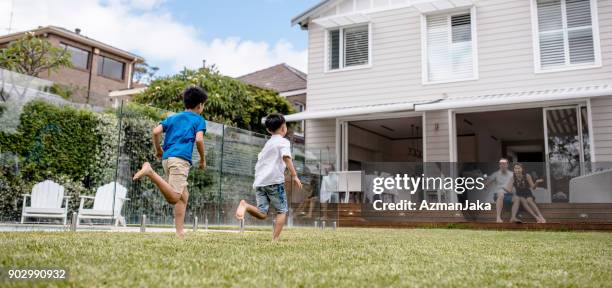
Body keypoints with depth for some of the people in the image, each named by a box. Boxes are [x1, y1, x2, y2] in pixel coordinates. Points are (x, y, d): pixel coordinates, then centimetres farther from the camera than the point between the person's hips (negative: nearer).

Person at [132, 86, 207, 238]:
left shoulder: (173, 117, 25)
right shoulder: (199, 120, 10)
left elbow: (156, 131, 11)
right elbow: (199, 140, -6)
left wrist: (158, 150, 25)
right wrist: (203, 159, 7)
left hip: (167, 158, 7)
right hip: (181, 159, -7)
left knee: (184, 196, 13)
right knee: (173, 198, -18)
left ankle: (180, 232, 7)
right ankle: (150, 172, -32)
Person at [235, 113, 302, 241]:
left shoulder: (267, 143, 26)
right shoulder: (283, 141, 3)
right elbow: (286, 157, -13)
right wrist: (294, 175, -16)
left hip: (259, 181, 6)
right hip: (274, 180, -6)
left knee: (262, 214, 0)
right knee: (282, 211, 7)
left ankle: (245, 205, -26)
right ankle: (275, 239, -2)